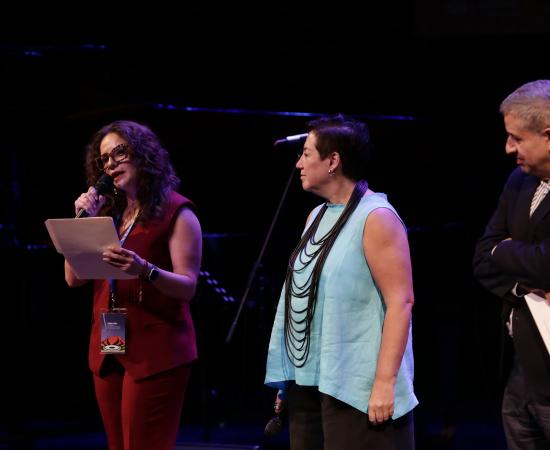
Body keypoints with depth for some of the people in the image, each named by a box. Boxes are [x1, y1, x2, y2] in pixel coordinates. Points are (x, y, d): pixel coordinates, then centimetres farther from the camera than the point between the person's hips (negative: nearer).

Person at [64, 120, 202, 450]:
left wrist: (144, 270, -30)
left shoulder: (175, 211, -5)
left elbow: (188, 286, -12)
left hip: (157, 350, -7)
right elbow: (74, 278, 10)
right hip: (107, 349, 7)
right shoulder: (108, 213, 15)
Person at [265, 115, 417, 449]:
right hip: (308, 382, 8)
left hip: (356, 388, -8)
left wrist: (385, 381, -22)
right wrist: (288, 378, 17)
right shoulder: (318, 216, 15)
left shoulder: (376, 218, -10)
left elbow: (401, 301, -16)